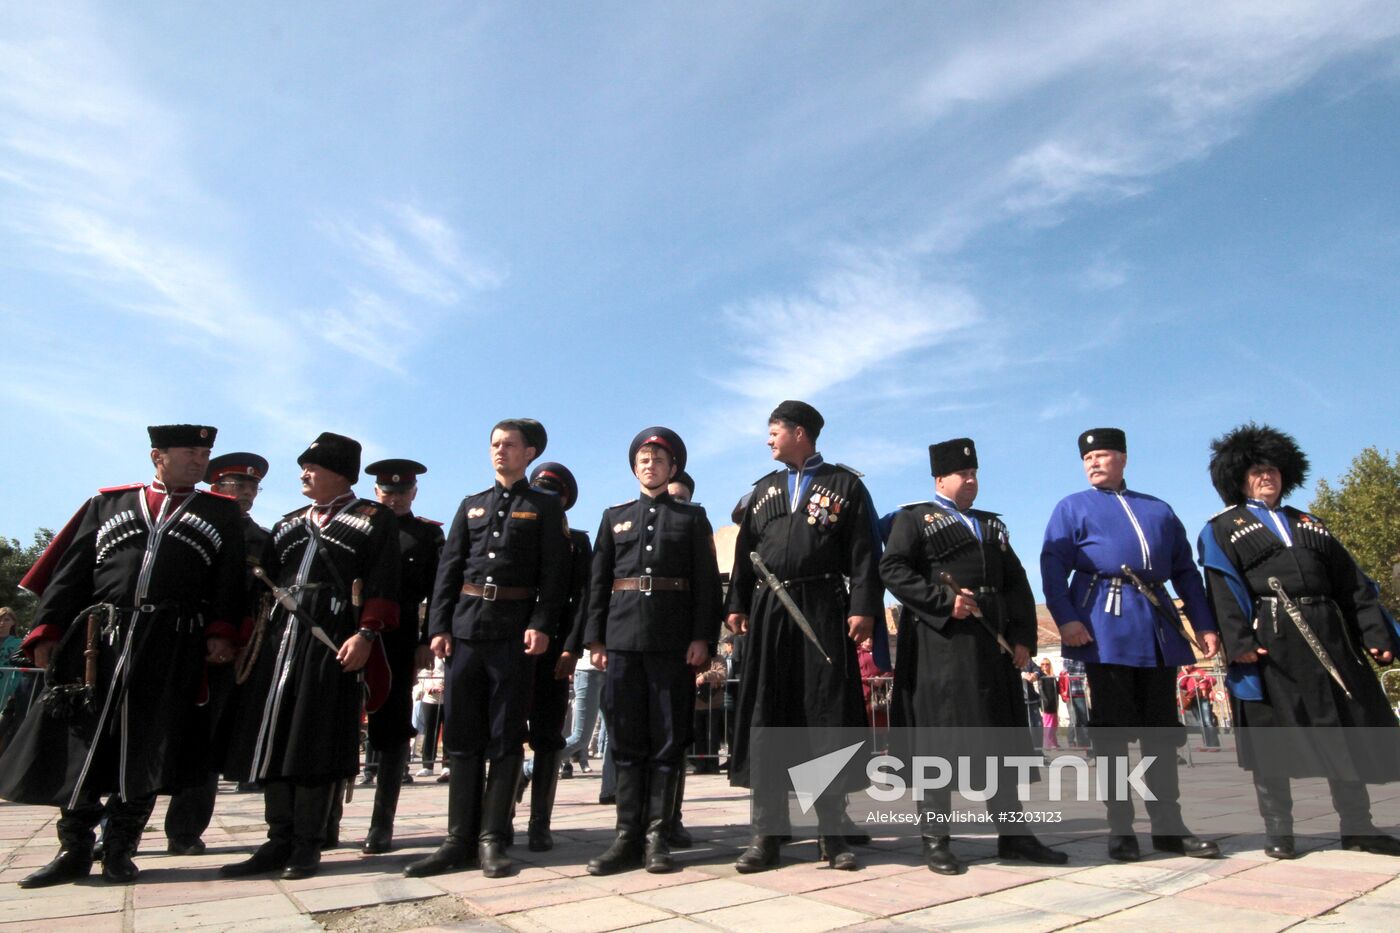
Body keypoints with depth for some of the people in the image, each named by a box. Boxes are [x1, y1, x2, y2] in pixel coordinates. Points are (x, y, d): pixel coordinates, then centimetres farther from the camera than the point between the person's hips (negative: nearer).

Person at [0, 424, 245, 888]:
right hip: (98, 640, 2)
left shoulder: (221, 513, 12)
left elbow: (228, 581, 4)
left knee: (146, 749, 0)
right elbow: (71, 572, 11)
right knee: (79, 742, 5)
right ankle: (74, 851, 20)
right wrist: (47, 631, 1)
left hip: (173, 647, -1)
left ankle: (119, 851, 14)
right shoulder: (108, 503, 17)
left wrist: (221, 633, -8)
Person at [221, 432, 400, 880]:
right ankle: (279, 840, 18)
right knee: (273, 738, 6)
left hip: (333, 641, -6)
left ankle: (308, 844, 10)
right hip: (280, 638, 6)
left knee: (318, 741, -3)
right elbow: (264, 582, 21)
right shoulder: (290, 522, 23)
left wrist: (365, 634, -16)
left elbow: (381, 586, -7)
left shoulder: (375, 518, 3)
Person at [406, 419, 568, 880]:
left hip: (514, 633, -4)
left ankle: (492, 839, 10)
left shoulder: (546, 507, 6)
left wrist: (541, 625, -14)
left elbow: (554, 573, -2)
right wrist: (439, 626, 1)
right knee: (462, 734, 5)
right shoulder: (471, 506, 18)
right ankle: (460, 839, 14)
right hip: (466, 628, 4)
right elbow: (449, 569, 12)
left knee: (504, 737, 1)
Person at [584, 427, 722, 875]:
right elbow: (598, 582, 12)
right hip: (623, 638, 2)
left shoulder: (692, 516, 10)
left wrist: (702, 637, -7)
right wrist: (596, 638, 4)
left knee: (667, 740, 1)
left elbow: (707, 582, 3)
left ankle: (657, 838, 9)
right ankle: (628, 836, 12)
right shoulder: (615, 517, 17)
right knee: (627, 739, 4)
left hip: (674, 640, -2)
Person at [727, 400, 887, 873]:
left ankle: (831, 831, 11)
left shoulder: (845, 484, 6)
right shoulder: (763, 490, 18)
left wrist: (863, 608, -11)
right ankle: (767, 831, 11)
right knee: (766, 718, 2)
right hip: (770, 611, 4)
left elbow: (864, 552, -1)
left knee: (828, 717, 0)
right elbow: (745, 553, 15)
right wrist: (738, 605, 6)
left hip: (825, 611, -3)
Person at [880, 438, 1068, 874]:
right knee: (940, 739, -3)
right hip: (940, 645, -6)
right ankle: (935, 840, 7)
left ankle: (1012, 834, 22)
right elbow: (892, 569, -9)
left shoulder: (993, 525, 23)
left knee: (1004, 738, 10)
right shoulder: (914, 519, 4)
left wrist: (1022, 637, 5)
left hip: (994, 644, 6)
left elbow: (1017, 583, 18)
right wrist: (944, 602, -16)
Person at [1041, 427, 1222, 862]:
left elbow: (1186, 571, 19)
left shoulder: (1159, 510, 20)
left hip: (1159, 630, 4)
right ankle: (1120, 828, 9)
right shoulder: (1072, 508, 8)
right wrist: (1065, 618, -17)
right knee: (1112, 729, 0)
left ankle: (1168, 825, 19)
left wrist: (1205, 625, 10)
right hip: (1105, 629, -4)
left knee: (1162, 728, 8)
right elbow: (1052, 567, -4)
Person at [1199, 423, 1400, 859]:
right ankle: (1278, 831, 9)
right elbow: (1223, 590, -6)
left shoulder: (1310, 524, 22)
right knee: (1271, 735, -1)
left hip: (1328, 638, 5)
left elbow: (1352, 583, 17)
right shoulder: (1222, 529, 6)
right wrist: (1239, 642, -18)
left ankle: (1358, 827, 21)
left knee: (1348, 727, 8)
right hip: (1268, 642, -5)